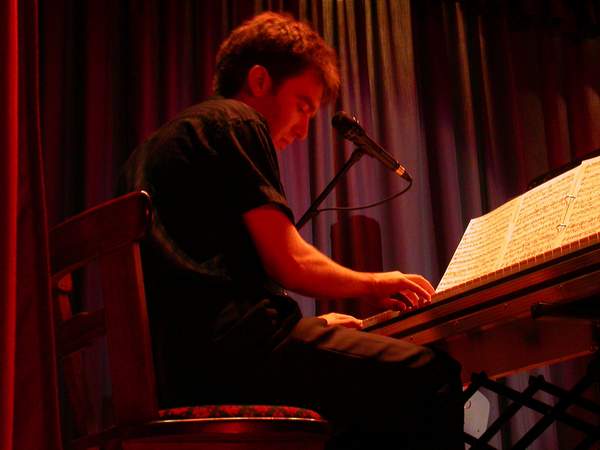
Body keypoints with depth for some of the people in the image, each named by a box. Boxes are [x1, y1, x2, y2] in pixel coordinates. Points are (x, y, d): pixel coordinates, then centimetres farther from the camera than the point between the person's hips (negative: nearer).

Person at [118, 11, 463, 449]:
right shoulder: (236, 122, 2)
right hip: (226, 344, -10)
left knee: (376, 400, 18)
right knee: (429, 376, -13)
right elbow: (289, 263, -8)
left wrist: (313, 326, 26)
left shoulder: (158, 145, 28)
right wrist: (371, 283, 12)